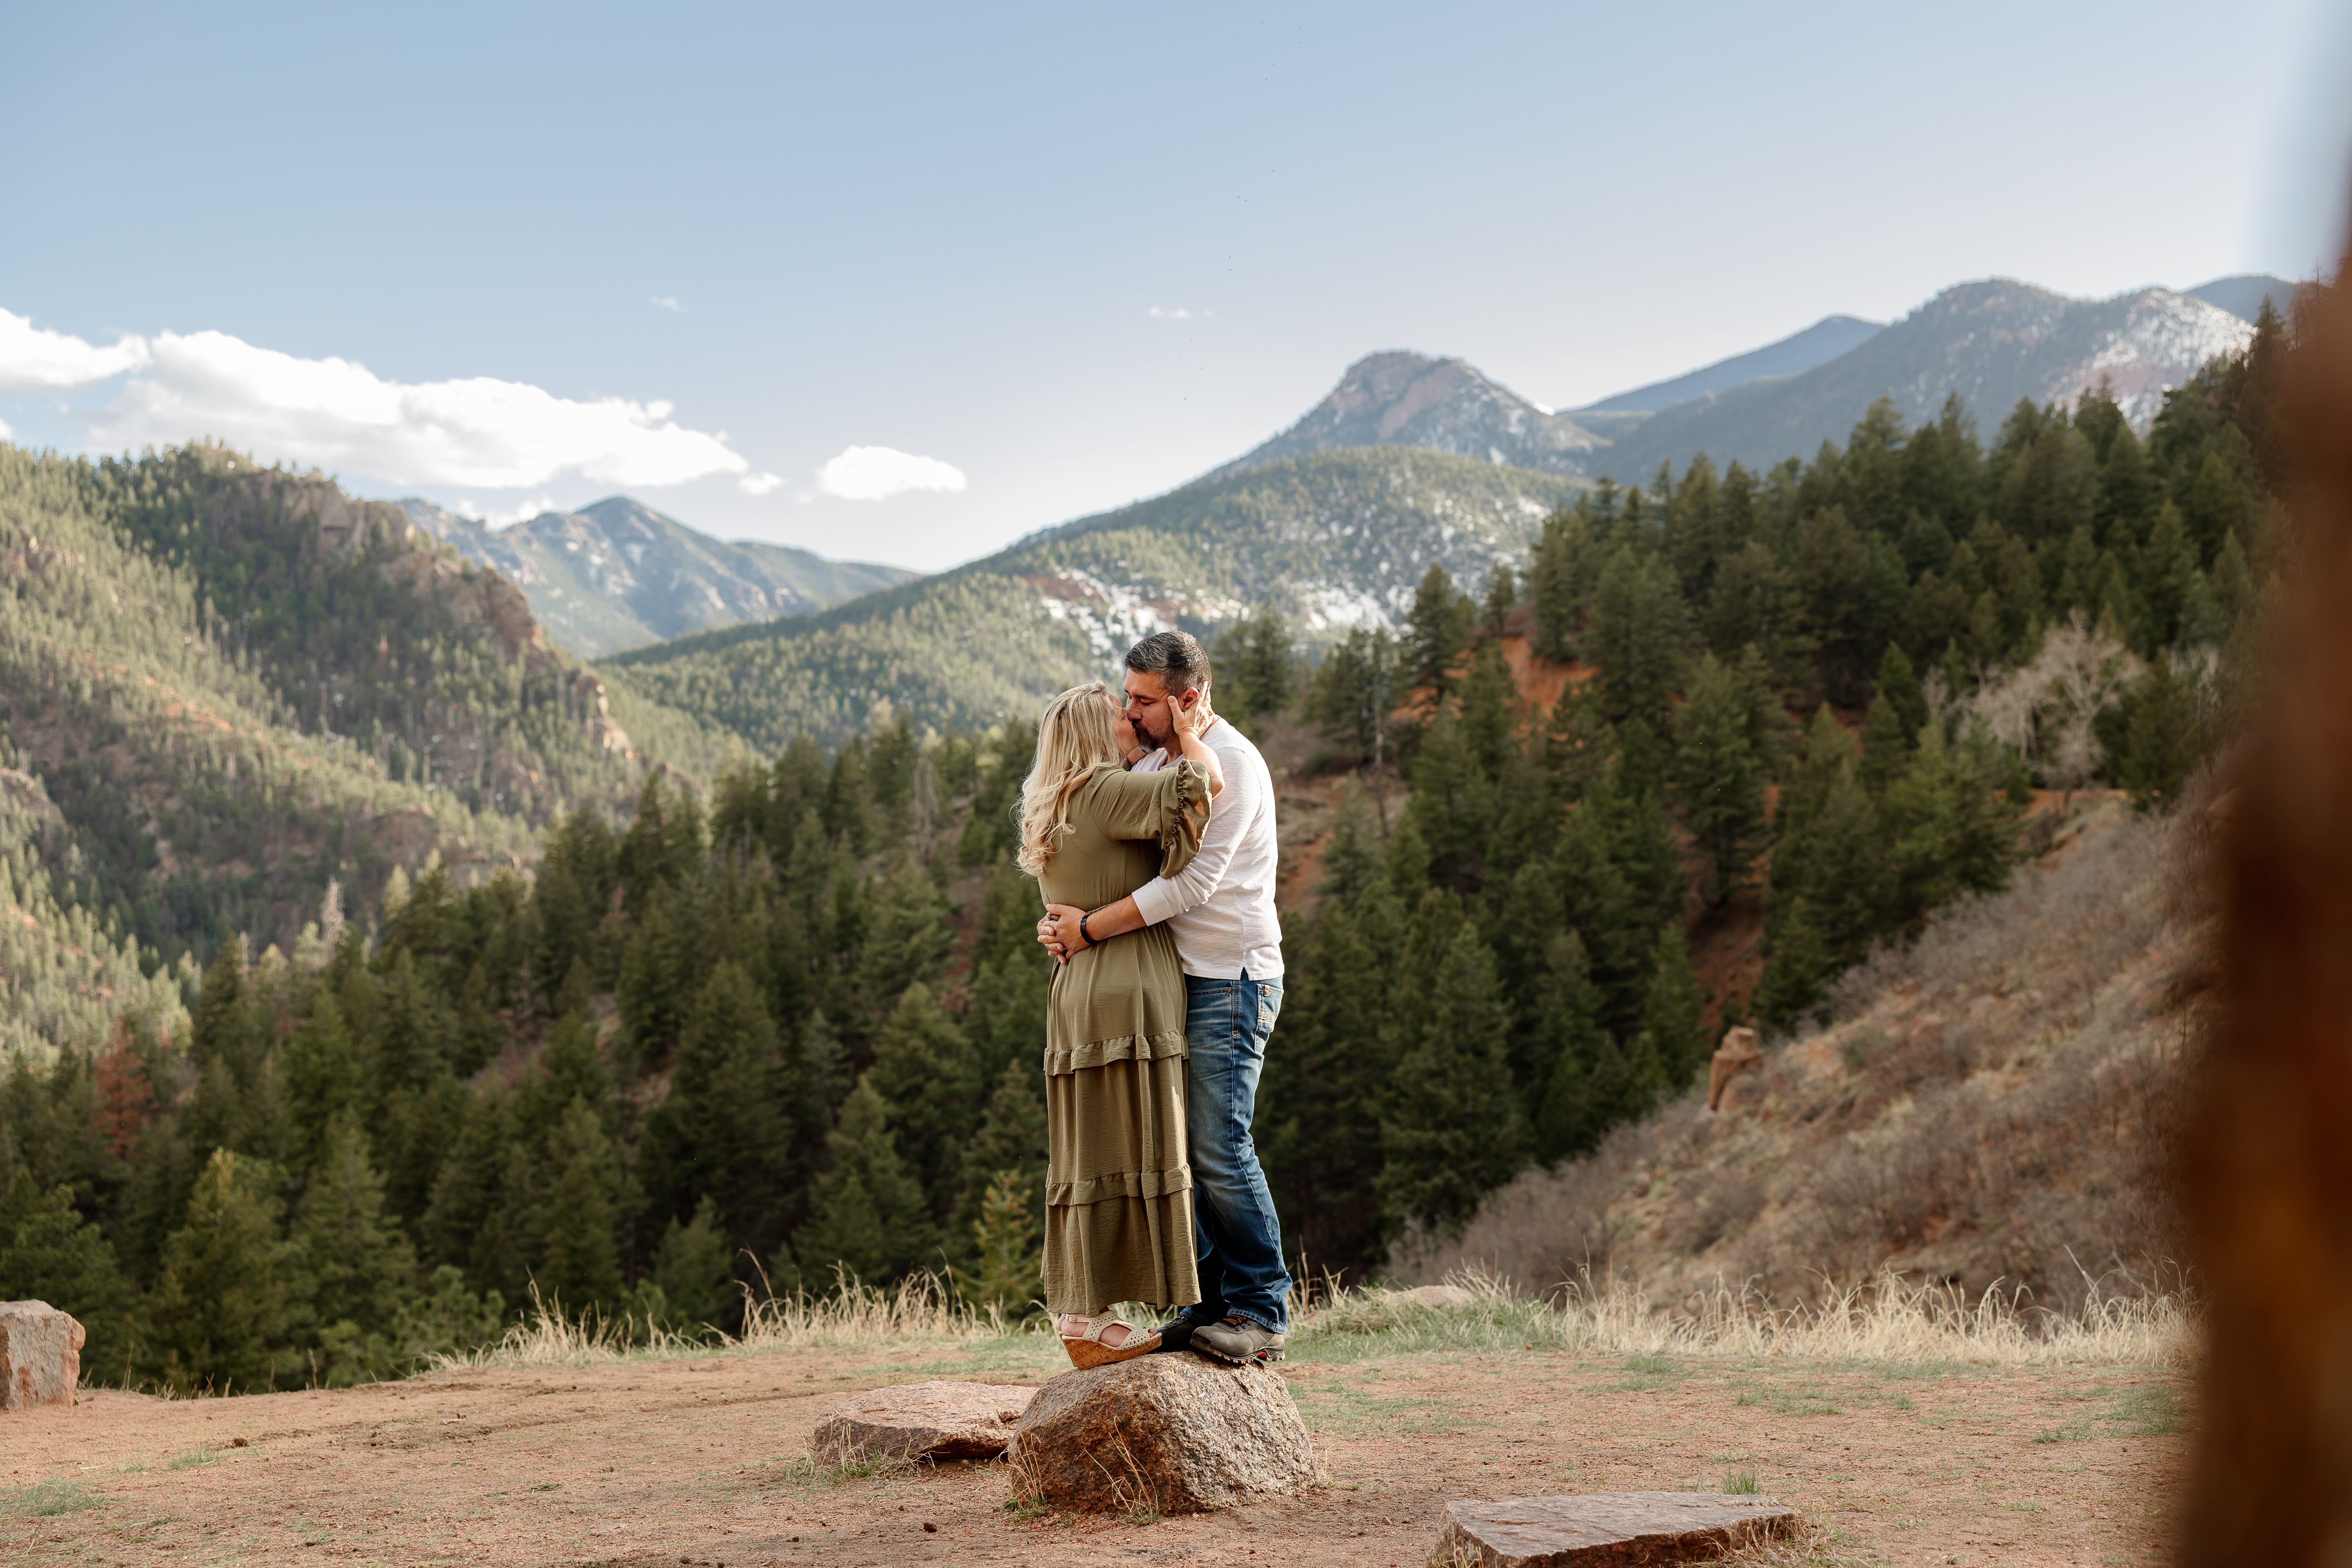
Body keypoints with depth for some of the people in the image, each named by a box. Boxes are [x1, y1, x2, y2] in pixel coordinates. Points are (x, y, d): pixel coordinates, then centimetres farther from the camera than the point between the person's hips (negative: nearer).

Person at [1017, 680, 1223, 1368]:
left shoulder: (1050, 808, 17)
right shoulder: (1104, 792, -10)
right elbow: (1207, 782, -19)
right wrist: (1183, 726, -2)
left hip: (1078, 995, 9)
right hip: (1126, 995, -9)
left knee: (1087, 1155, 9)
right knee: (1123, 1153, -7)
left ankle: (1078, 1314, 11)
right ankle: (1092, 1319, -7)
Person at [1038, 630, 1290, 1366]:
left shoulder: (1232, 765, -13)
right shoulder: (1153, 760, 14)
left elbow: (1193, 882, -21)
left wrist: (1092, 927, -17)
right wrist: (1058, 916, -1)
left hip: (1230, 981, -8)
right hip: (1172, 979, 9)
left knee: (1220, 1148, -11)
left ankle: (1262, 1313, -4)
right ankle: (1207, 1302, 12)